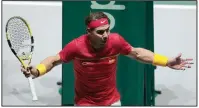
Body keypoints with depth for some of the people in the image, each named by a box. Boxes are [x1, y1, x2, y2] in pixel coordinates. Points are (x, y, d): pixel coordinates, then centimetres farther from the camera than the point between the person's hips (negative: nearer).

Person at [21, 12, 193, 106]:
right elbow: (54, 60, -12)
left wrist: (167, 62, -4)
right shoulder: (76, 46, -27)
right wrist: (37, 70, -32)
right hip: (85, 102, -2)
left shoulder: (116, 40, -21)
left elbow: (137, 53, -3)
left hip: (112, 100, 3)